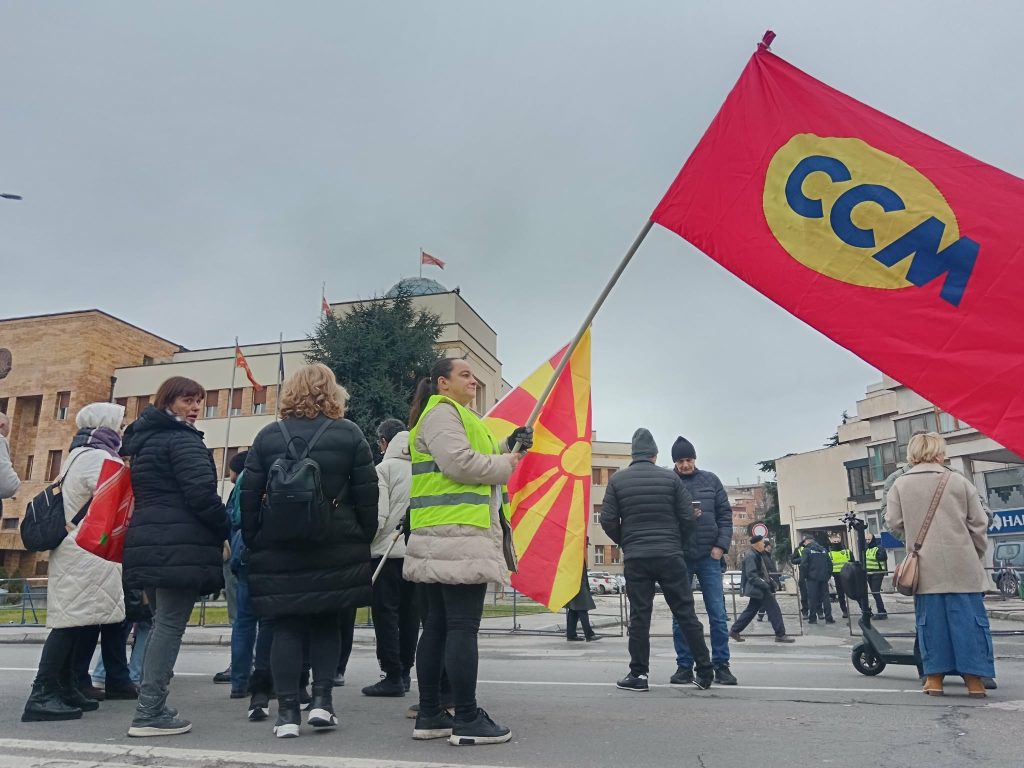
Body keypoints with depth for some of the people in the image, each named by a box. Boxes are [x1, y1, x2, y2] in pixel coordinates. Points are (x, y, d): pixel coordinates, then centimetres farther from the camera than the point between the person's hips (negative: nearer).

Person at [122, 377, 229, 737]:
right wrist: (224, 530, -4)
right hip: (180, 547, -10)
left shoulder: (144, 439, 21)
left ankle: (152, 707, 19)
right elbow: (201, 492, -18)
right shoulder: (182, 439, -9)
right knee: (171, 625, -7)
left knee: (162, 623, 16)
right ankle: (150, 713, -6)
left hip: (150, 544, 10)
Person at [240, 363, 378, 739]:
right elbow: (367, 495, -2)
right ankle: (321, 700, 9)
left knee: (287, 627, 7)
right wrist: (364, 539, 7)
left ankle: (288, 712, 7)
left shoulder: (267, 436, 5)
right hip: (335, 549, -1)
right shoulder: (349, 434, -1)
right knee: (326, 623, 14)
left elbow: (249, 495, 4)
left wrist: (252, 541, 12)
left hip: (278, 548, 1)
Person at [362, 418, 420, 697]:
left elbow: (378, 514, -13)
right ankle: (405, 671, 22)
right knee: (410, 614, 13)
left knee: (386, 614, 1)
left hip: (387, 551, -5)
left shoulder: (384, 469, -8)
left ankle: (393, 676, 2)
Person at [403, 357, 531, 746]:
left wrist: (508, 446, 12)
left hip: (444, 538, 11)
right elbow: (459, 463, -20)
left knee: (437, 624, 11)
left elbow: (475, 461, 26)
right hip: (458, 536, -11)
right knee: (463, 626, -9)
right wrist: (506, 464, -7)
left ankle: (429, 715, 17)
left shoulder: (455, 415, 27)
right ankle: (467, 719, -4)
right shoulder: (441, 412, -6)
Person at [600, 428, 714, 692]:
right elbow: (688, 517, 0)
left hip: (635, 558, 0)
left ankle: (638, 674, 7)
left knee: (639, 615, 5)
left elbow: (608, 520, -1)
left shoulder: (617, 479, 2)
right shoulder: (670, 477, 2)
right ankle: (705, 671, 12)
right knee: (685, 613, 7)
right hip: (670, 556, 0)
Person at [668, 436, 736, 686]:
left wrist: (721, 545, -4)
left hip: (709, 555, 1)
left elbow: (725, 514, 6)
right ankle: (684, 666, 13)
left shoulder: (710, 480, 7)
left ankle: (721, 665, 12)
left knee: (718, 614, 2)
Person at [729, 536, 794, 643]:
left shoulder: (758, 555, 17)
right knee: (774, 609, -6)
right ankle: (780, 635, 1)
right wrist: (764, 585, -27)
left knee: (751, 610, 13)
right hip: (759, 588, -11)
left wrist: (771, 583, 14)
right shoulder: (751, 556, -17)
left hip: (759, 588, 11)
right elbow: (751, 574, -23)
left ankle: (735, 631, 16)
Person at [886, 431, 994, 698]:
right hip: (961, 565, -1)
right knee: (969, 619, 6)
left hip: (926, 568, 1)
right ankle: (974, 679, 9)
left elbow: (894, 523, 1)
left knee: (931, 620, 7)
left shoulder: (900, 485, 1)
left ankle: (934, 678, 11)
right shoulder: (958, 482, 1)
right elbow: (979, 523, 4)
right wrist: (976, 554, 17)